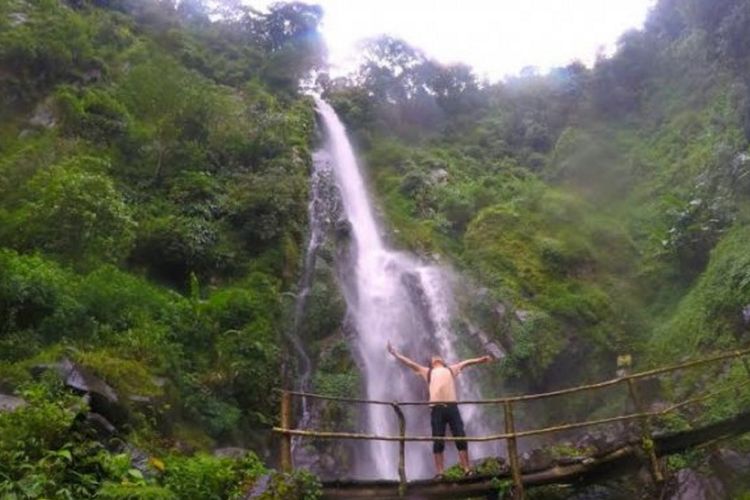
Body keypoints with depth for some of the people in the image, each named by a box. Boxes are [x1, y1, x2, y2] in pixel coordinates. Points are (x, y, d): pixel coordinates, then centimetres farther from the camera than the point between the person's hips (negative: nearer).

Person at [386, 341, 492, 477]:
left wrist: (482, 359, 18)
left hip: (452, 406, 1)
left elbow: (466, 362, 25)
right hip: (436, 408, -1)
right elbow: (409, 362, 21)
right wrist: (395, 353, 18)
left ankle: (467, 469, 0)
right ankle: (440, 473, -1)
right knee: (438, 441, -3)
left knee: (460, 438, -4)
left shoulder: (451, 369, 25)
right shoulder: (427, 372, 22)